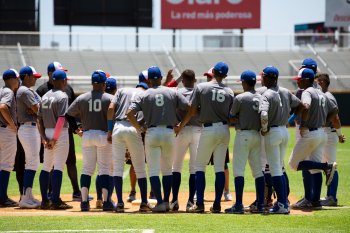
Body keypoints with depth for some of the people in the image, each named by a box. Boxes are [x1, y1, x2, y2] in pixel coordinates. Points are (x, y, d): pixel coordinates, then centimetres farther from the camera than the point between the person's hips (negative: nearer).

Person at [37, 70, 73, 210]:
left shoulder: (45, 97, 11)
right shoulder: (62, 96, -10)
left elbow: (39, 120, 8)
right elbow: (61, 119, -20)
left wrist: (44, 138, 4)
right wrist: (54, 139, -17)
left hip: (47, 133, 7)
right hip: (60, 134, -7)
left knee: (46, 167, 12)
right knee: (58, 167, -5)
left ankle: (45, 201, 12)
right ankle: (56, 201, -8)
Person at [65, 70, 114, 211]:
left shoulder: (82, 99, 3)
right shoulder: (110, 99, -5)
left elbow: (68, 115, 4)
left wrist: (77, 130, 10)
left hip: (87, 136, 3)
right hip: (104, 136, -3)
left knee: (87, 169, 9)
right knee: (104, 169, 2)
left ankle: (84, 201, 1)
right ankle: (106, 202, -2)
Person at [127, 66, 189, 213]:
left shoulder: (144, 95, 1)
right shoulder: (172, 93, 5)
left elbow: (130, 113, -10)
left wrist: (139, 128, 3)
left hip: (152, 133, -2)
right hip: (169, 133, 2)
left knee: (153, 170, 1)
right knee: (167, 169, 16)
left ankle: (160, 202, -11)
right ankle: (166, 201, 13)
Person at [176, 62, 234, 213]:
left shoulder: (201, 87, -6)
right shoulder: (229, 92, 2)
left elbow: (192, 111, -4)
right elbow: (231, 115, 3)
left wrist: (180, 126, 7)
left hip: (208, 130, -3)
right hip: (224, 130, 3)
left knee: (200, 166, 5)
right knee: (220, 168, 7)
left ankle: (199, 204, -3)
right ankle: (217, 205, 6)